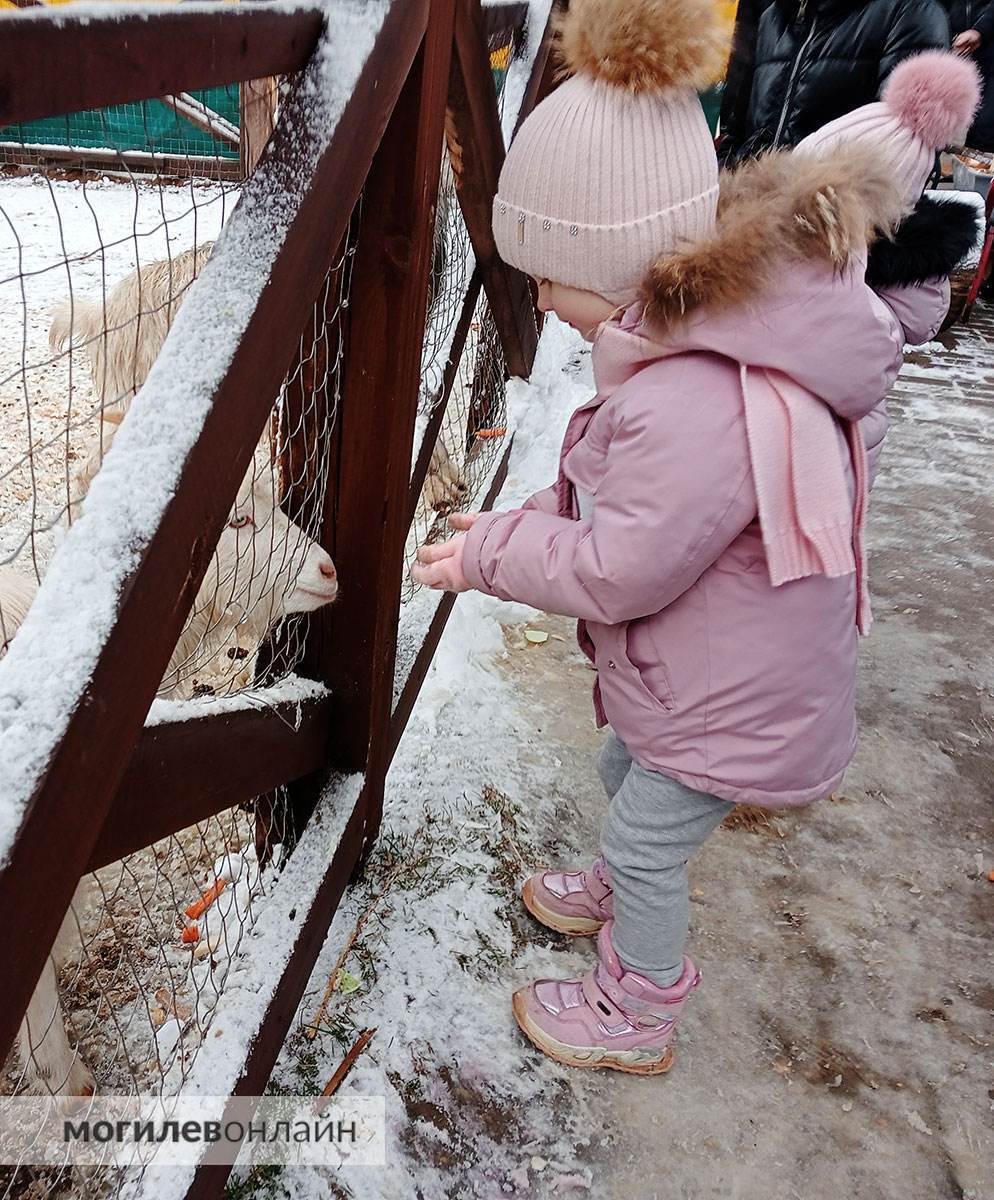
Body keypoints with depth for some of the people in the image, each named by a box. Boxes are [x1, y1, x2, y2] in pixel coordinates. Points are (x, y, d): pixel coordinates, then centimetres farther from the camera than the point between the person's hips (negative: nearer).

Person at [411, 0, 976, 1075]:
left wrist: (488, 556, -15)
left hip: (730, 702, -9)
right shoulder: (722, 326, -5)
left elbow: (615, 575, -29)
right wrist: (523, 523, -3)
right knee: (624, 775, 30)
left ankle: (633, 1019, 40)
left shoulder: (696, 403, -38)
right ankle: (615, 895, 61)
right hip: (708, 667, 10)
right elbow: (622, 499, 5)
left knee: (647, 843, 12)